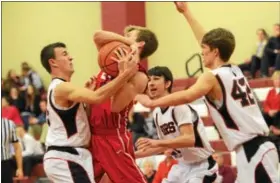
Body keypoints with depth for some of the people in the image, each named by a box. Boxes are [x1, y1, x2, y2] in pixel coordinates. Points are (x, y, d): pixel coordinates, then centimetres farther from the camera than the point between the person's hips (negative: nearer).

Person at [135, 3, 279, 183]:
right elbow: (210, 41, 29)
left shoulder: (213, 77, -6)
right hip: (259, 147, 9)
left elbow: (187, 96, -26)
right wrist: (186, 12, 38)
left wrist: (152, 102, -20)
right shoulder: (235, 71, 17)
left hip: (252, 152, -9)